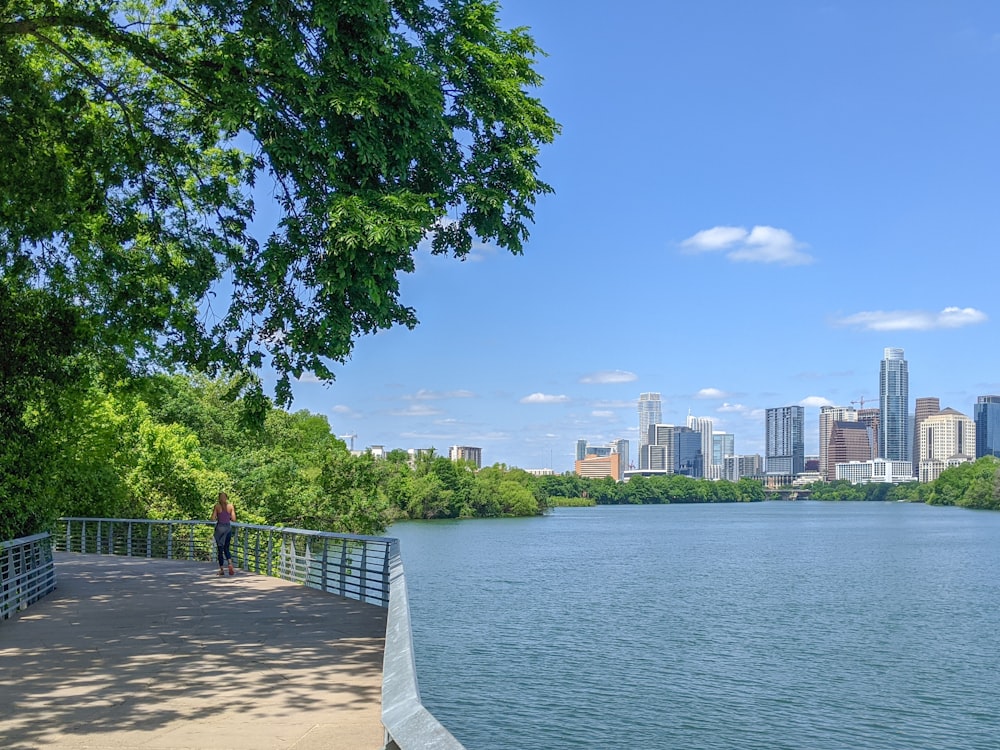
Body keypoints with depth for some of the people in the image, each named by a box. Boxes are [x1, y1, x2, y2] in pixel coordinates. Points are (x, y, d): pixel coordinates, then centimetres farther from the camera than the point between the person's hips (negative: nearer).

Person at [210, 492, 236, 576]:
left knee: (220, 549, 6)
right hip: (228, 527, 2)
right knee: (226, 548, 14)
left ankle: (222, 569, 8)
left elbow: (213, 519, -8)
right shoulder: (230, 506, 1)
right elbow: (234, 519, 1)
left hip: (220, 527, -2)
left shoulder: (217, 506, -5)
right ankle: (230, 564, -9)